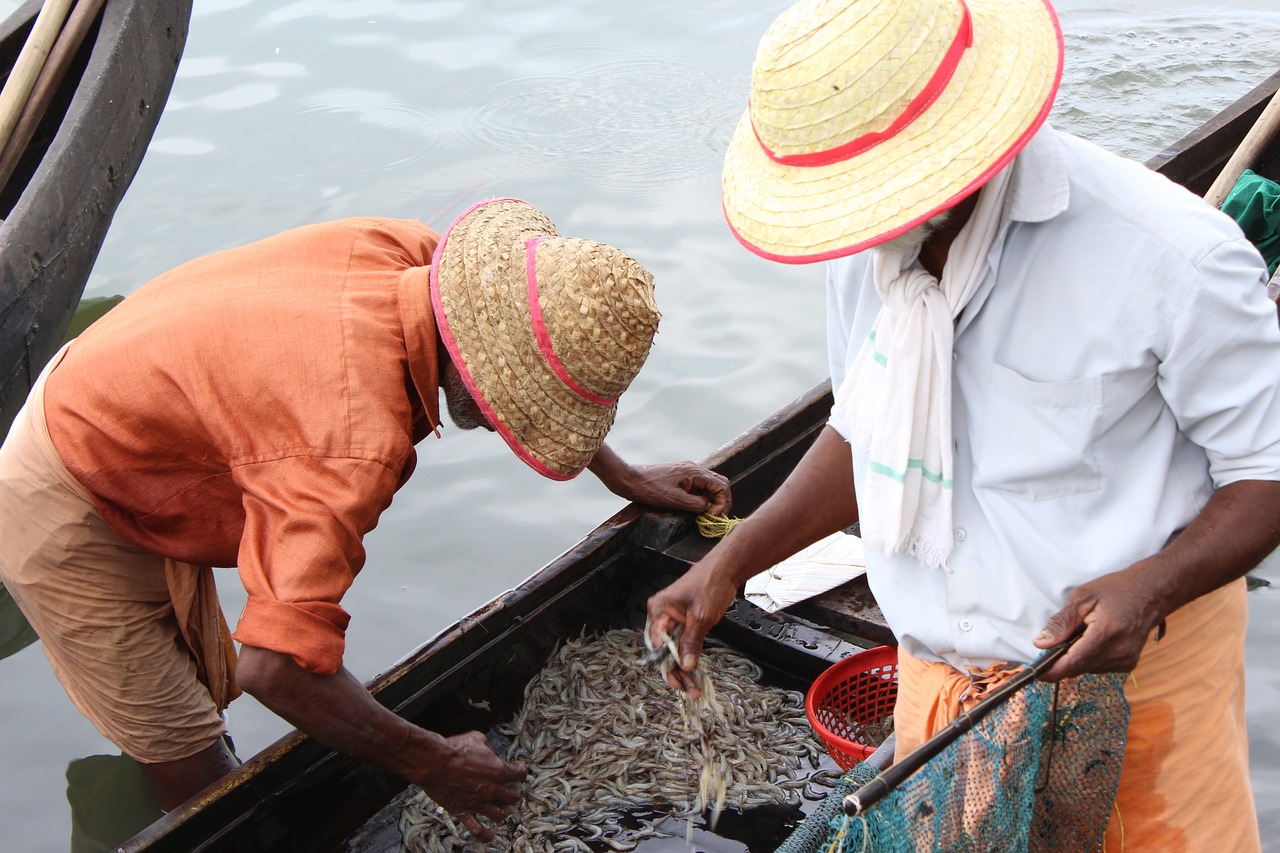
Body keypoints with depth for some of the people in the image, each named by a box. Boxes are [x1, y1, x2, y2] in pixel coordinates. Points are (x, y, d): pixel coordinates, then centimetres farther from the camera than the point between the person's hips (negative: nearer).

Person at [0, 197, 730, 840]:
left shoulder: (405, 253, -17)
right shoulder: (358, 442, -42)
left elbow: (534, 368, 6)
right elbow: (281, 665, -44)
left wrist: (621, 476, 7)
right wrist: (430, 762, -29)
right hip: (71, 517, -8)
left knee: (209, 694, 20)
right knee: (192, 770, 0)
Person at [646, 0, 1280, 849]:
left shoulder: (1166, 254, -23)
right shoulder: (869, 251, -3)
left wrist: (1150, 587, -30)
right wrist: (728, 565, 2)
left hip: (1135, 674, -5)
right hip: (942, 681, 5)